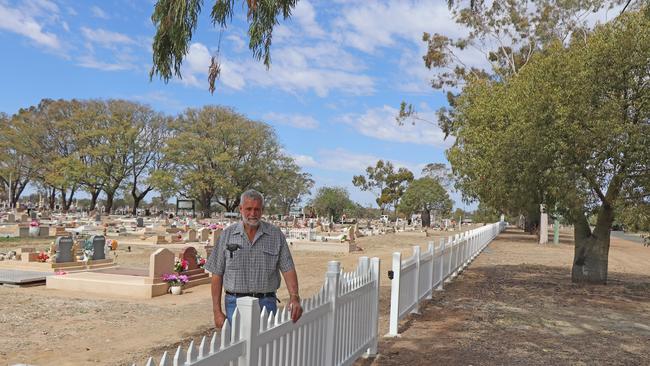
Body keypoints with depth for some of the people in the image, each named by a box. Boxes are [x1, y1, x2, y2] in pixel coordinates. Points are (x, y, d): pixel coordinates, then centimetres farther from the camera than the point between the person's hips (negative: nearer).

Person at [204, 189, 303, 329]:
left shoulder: (276, 235, 1)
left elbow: (288, 268, -2)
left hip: (266, 303, 0)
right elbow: (217, 275, 2)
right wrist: (217, 311, -2)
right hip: (235, 303, 0)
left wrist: (294, 297, -17)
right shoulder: (227, 235, 1)